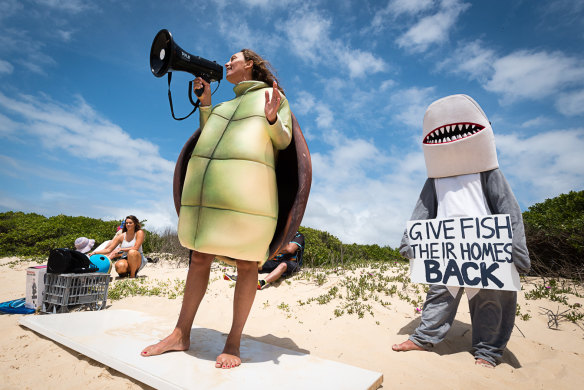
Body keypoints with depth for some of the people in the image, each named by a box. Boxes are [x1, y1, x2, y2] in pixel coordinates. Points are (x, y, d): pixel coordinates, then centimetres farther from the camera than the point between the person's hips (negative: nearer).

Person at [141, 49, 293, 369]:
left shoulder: (273, 96, 17)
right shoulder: (225, 105, 33)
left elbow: (284, 141, 7)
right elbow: (207, 136, 25)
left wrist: (271, 119, -12)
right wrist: (205, 102, 20)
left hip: (246, 183, -5)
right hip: (205, 180, 6)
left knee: (246, 263, -2)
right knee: (199, 257, 7)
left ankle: (233, 343, 11)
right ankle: (181, 335, 19)